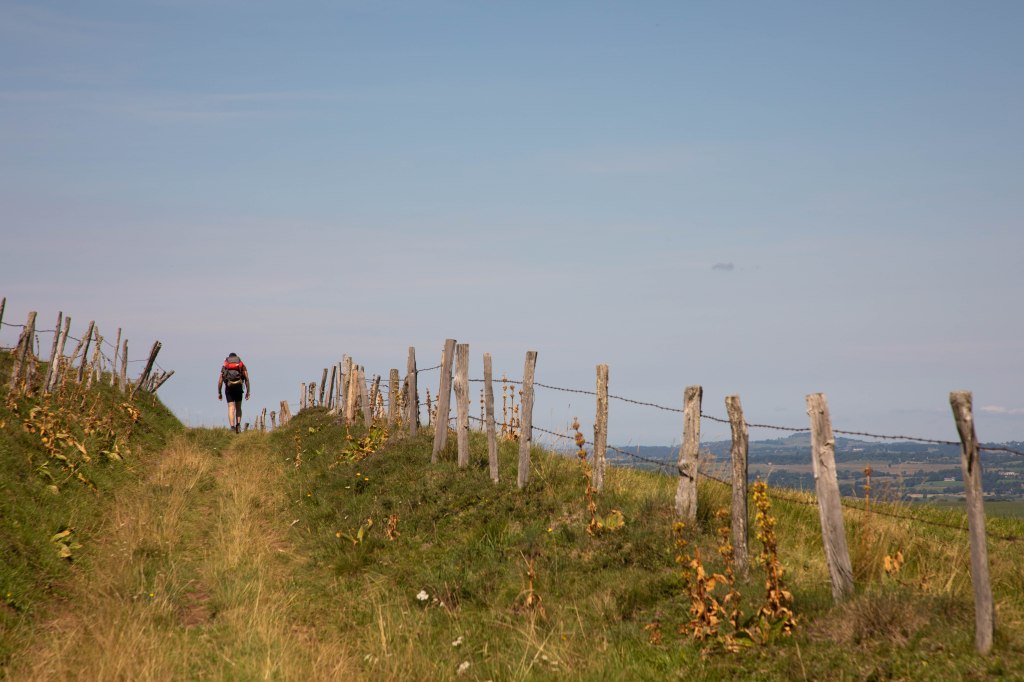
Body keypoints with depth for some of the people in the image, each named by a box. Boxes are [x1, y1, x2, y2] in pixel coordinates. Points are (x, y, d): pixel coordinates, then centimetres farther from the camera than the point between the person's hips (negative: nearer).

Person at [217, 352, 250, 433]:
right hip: (238, 387, 0)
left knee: (231, 408, -2)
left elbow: (220, 381, 12)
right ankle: (238, 425, -2)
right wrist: (248, 391, 9)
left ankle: (232, 427, -17)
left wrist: (219, 393, 18)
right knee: (238, 408, 14)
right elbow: (247, 379, 8)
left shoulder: (225, 366, 18)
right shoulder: (242, 365, 17)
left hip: (229, 387, 0)